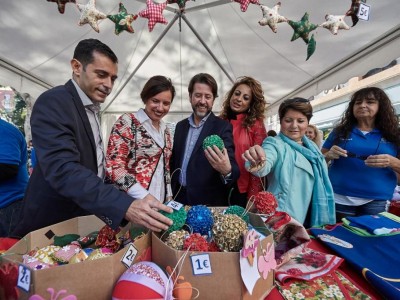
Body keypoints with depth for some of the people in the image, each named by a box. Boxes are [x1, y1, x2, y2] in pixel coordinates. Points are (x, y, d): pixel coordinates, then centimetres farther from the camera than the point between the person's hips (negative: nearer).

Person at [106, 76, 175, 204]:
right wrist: (145, 196, -24)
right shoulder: (127, 122, -10)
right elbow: (114, 166, -17)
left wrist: (169, 196, 7)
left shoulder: (165, 131, 9)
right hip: (130, 202, -6)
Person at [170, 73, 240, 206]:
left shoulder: (223, 127, -11)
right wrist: (172, 193, 5)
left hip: (209, 203, -4)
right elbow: (173, 162, 10)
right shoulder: (180, 126, 4)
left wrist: (227, 170, -41)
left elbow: (231, 166, -21)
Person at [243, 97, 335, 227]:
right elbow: (265, 165, -38)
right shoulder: (275, 144, -14)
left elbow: (320, 179, 19)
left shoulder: (311, 147, 7)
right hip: (283, 218, -6)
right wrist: (257, 165, -56)